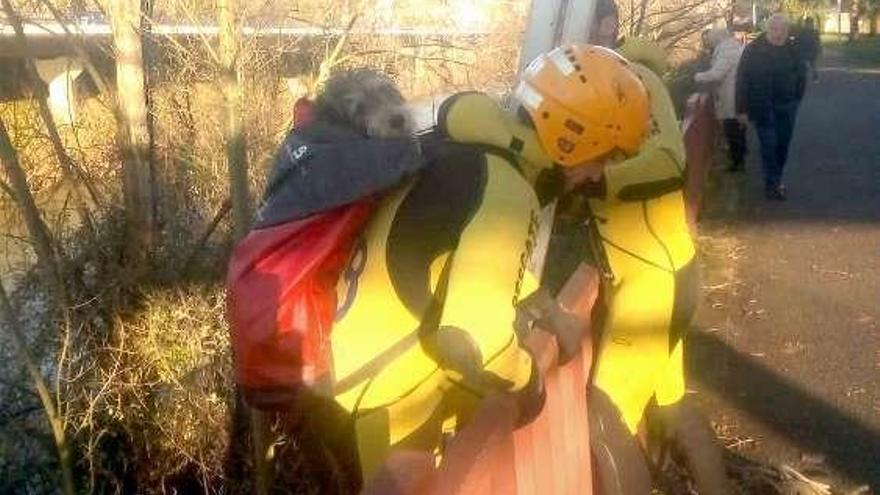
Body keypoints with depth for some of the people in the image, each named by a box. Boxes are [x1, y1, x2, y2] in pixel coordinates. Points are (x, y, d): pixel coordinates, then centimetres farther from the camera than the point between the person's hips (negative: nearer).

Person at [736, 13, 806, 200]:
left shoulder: (792, 49, 0)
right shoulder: (753, 49, -11)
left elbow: (801, 73, 13)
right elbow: (742, 80, -10)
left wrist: (797, 97, 7)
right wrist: (742, 109, -11)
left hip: (787, 106, 4)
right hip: (762, 106, -4)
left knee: (783, 144, 9)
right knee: (769, 146, -3)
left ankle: (776, 179, 26)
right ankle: (772, 184, 6)